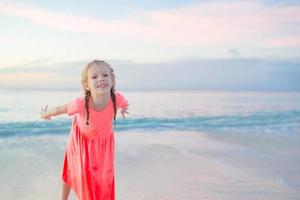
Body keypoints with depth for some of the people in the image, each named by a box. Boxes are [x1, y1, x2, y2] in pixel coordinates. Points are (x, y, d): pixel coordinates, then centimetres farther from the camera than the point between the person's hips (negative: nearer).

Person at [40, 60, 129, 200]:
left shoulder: (117, 99, -36)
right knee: (73, 171, 17)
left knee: (103, 176, 11)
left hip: (104, 140, 2)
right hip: (81, 139, -1)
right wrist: (45, 115, -1)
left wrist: (123, 109, 15)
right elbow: (59, 109, -21)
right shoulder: (81, 104, -43)